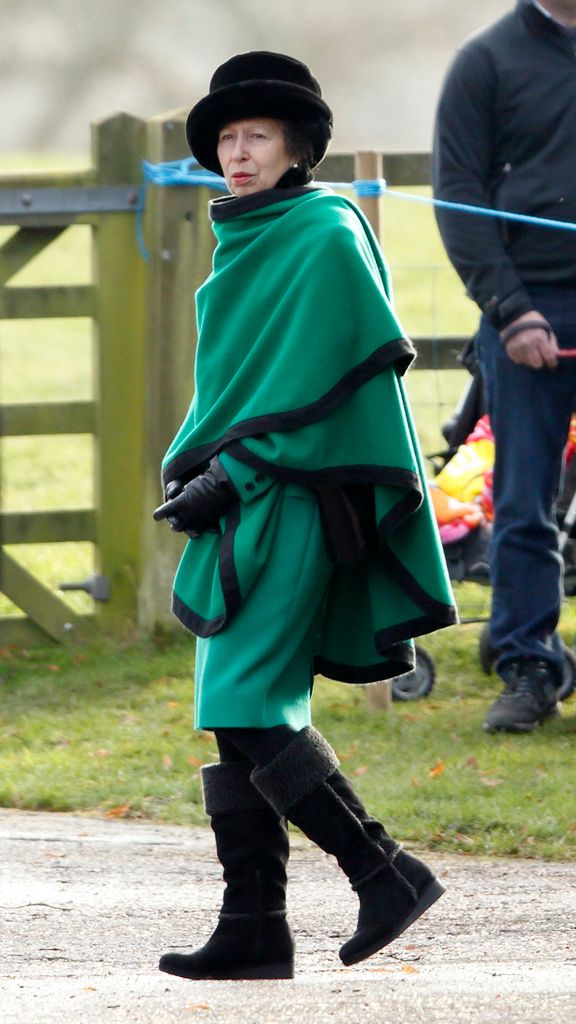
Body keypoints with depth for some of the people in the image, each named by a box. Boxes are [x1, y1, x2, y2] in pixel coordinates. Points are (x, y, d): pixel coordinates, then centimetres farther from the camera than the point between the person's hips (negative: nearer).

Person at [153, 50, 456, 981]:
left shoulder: (324, 238, -10)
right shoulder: (246, 242, 17)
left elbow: (312, 379, -16)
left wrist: (229, 472, -16)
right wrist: (190, 465, 9)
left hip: (291, 498, -9)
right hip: (241, 508, 9)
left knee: (248, 712, -14)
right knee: (238, 718, 5)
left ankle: (387, 873, -7)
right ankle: (255, 929, 6)